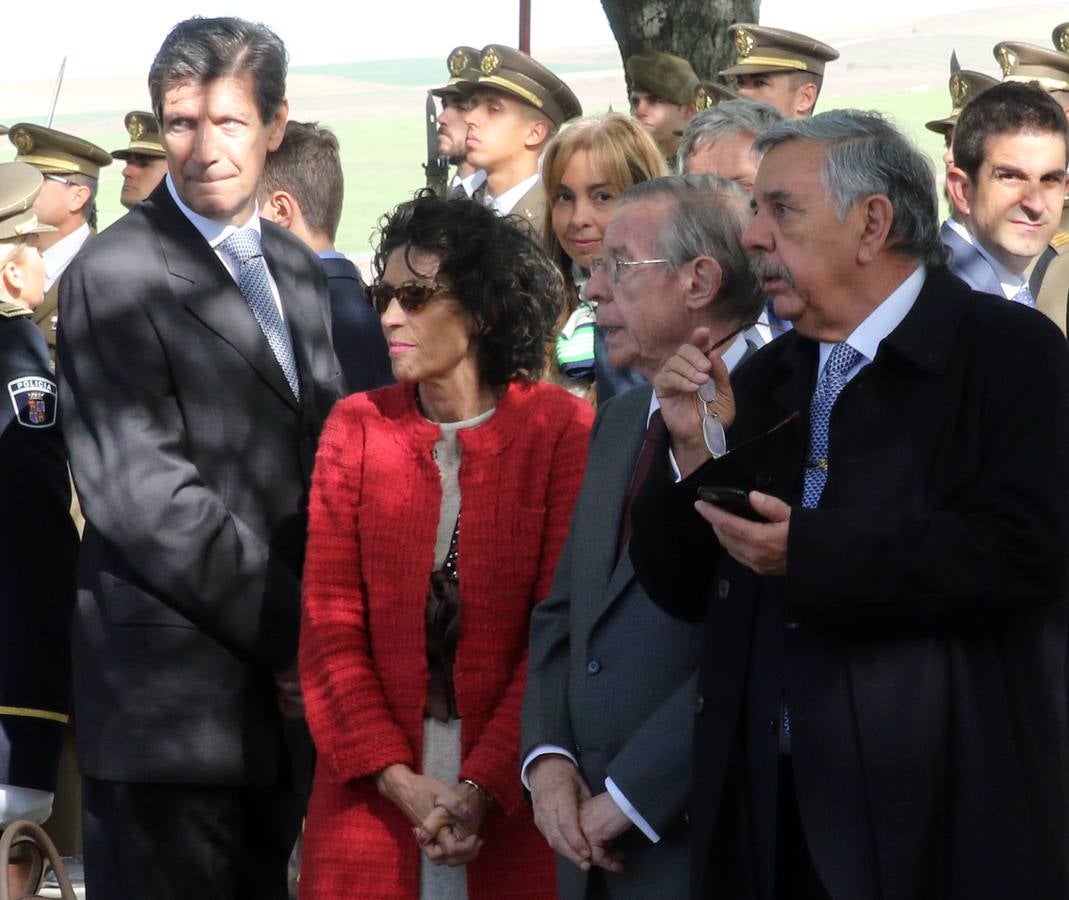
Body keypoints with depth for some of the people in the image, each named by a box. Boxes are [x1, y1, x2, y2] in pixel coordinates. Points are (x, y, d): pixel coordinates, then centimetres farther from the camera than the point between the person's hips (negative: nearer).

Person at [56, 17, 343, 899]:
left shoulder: (298, 269, 15)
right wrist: (290, 629, -14)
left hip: (282, 692, 7)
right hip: (173, 695, -7)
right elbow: (142, 493, -16)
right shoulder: (114, 277, -8)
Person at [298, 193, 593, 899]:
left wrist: (484, 787, -16)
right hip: (371, 793, 2)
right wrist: (398, 781, -11)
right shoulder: (357, 426, 3)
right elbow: (330, 626, 0)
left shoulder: (562, 430, -4)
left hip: (512, 804, -2)